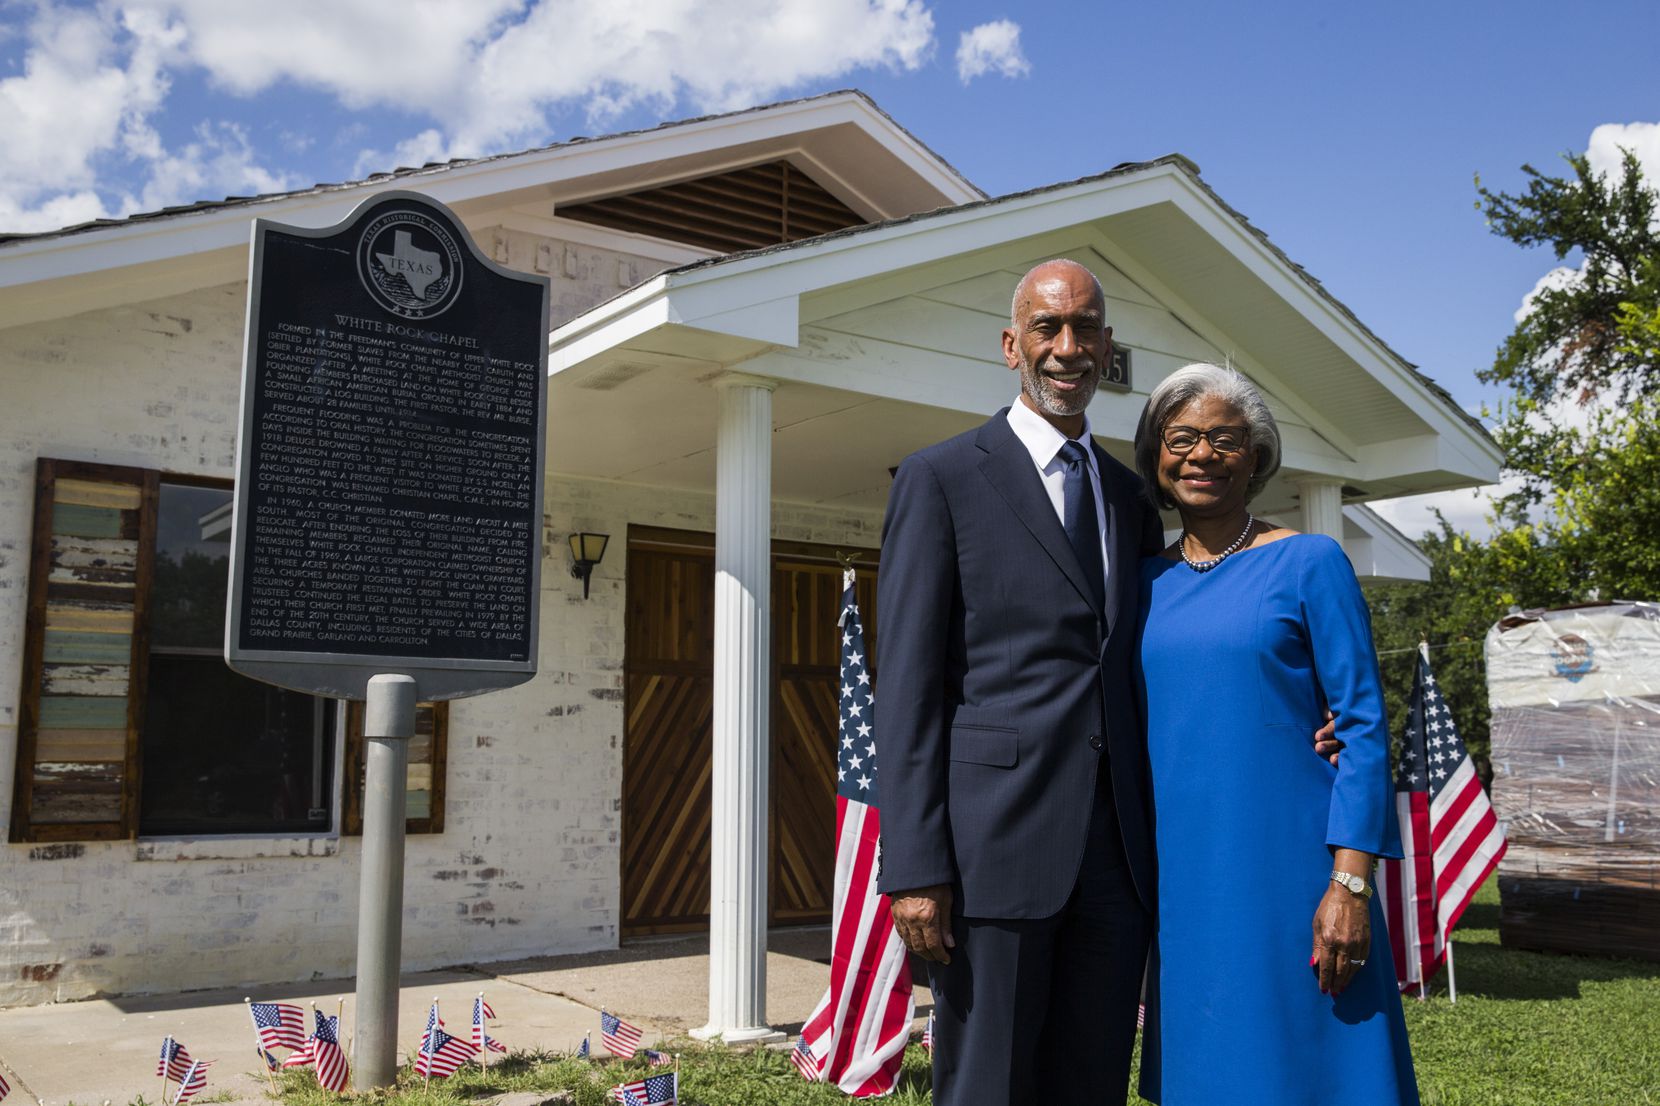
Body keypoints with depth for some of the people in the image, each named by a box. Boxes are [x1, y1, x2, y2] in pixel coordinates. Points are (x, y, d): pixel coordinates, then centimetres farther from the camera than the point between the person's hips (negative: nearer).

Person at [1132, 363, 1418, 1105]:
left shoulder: (1309, 562, -3)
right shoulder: (1146, 579, 9)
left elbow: (1363, 726, -6)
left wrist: (1351, 882, -14)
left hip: (1286, 864, -4)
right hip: (1180, 870, 4)